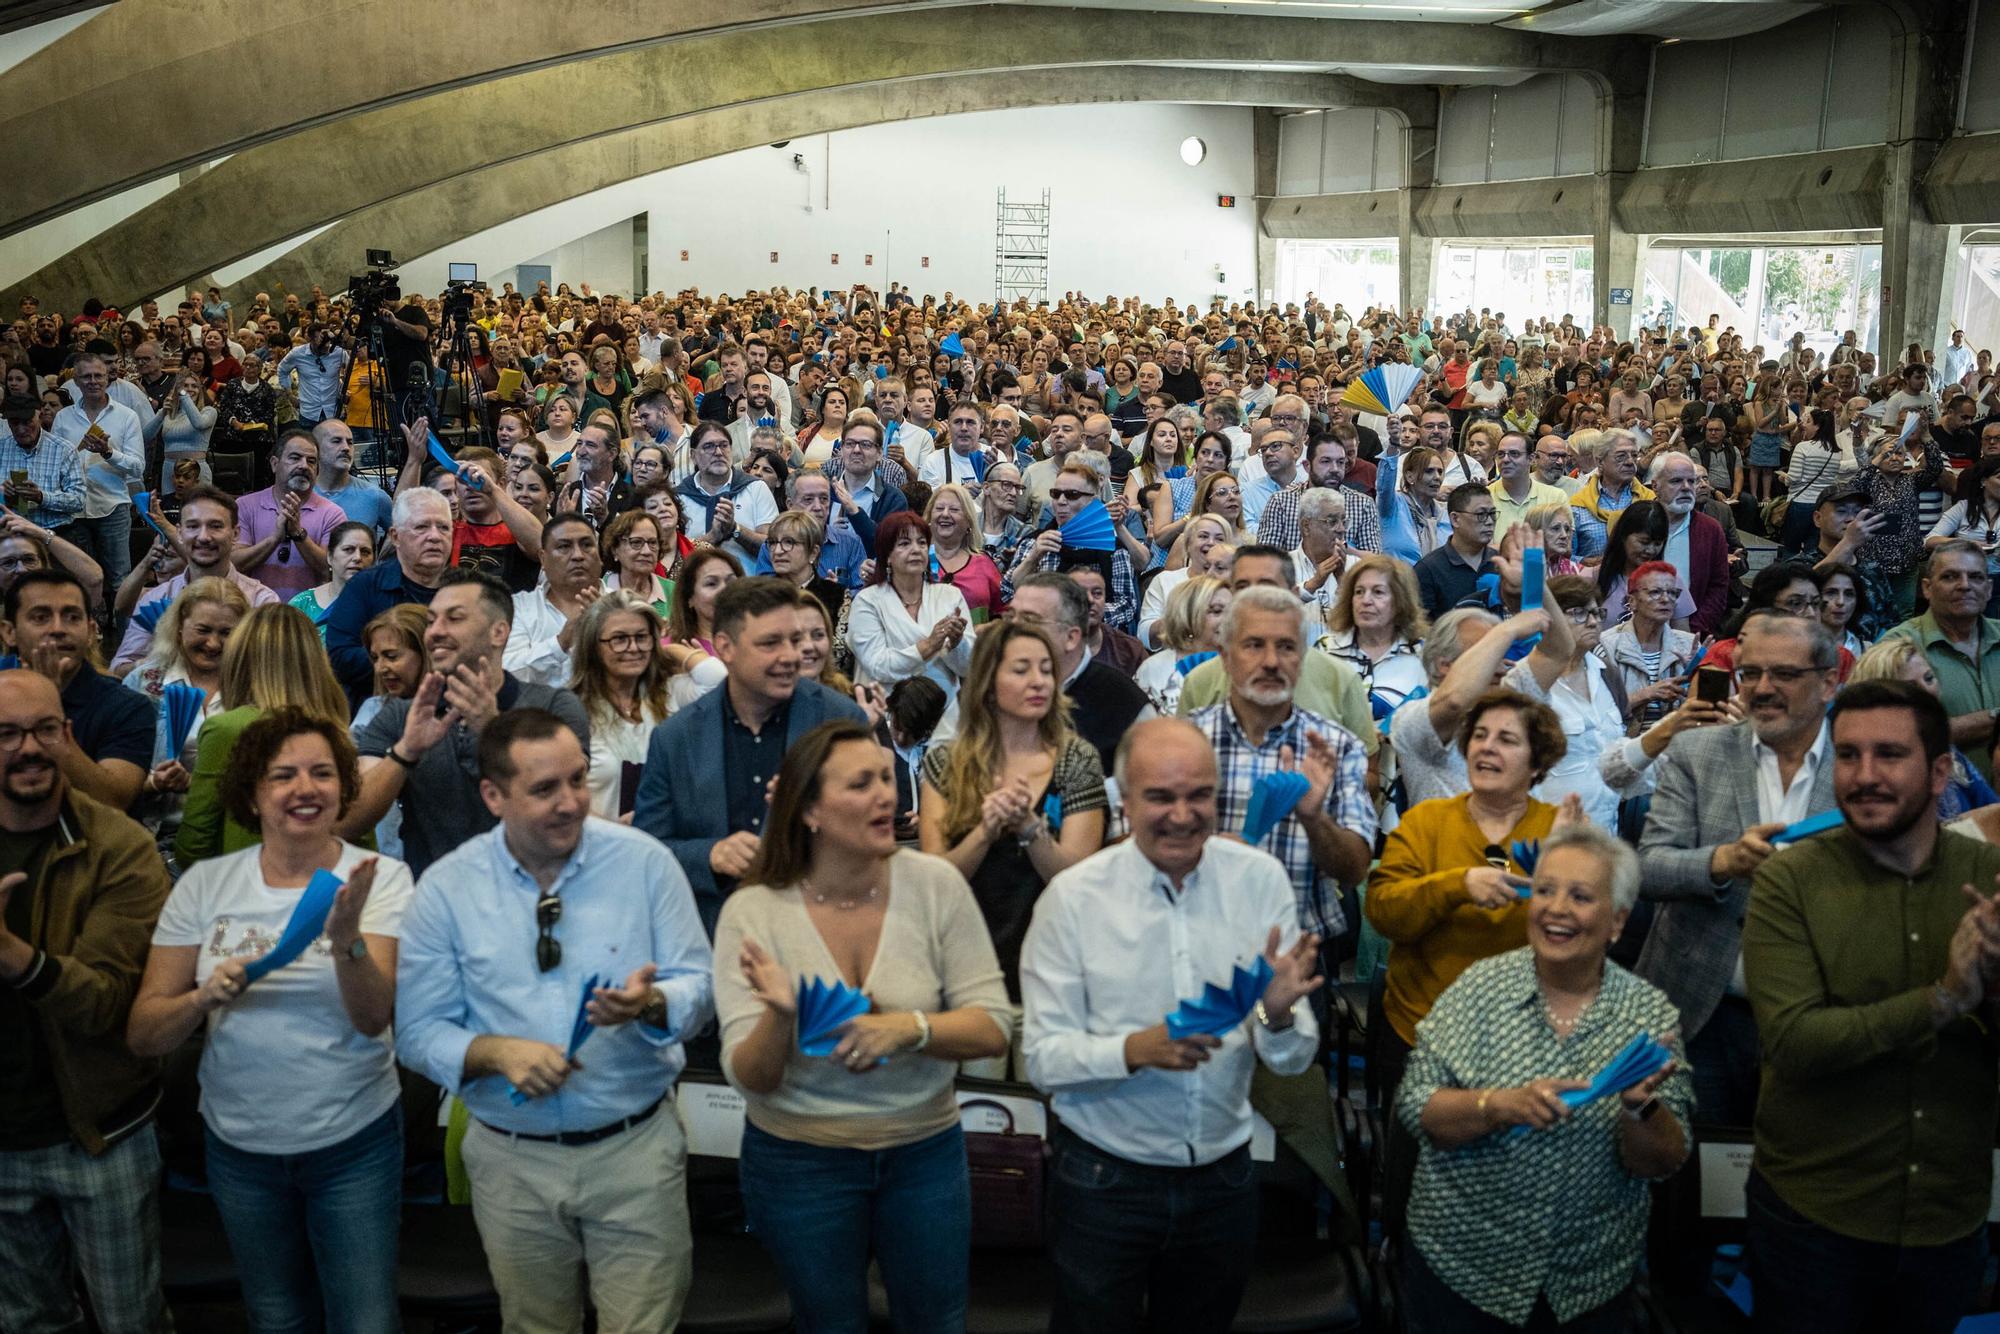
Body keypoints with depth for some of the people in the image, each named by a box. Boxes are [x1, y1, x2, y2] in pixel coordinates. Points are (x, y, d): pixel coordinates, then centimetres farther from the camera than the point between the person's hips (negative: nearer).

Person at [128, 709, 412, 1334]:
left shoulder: (380, 878, -10)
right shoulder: (204, 885, -5)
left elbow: (374, 1017, -21)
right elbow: (143, 1034, -5)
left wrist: (346, 937, -38)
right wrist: (203, 999, -25)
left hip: (355, 1141, -2)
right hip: (240, 1145, 2)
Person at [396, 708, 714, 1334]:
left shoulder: (645, 861, -8)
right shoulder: (445, 888, -6)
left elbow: (697, 984, -6)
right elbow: (419, 1031, -3)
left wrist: (650, 1004, -28)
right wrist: (495, 1052, -22)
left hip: (637, 1147, -1)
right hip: (512, 1158, 1)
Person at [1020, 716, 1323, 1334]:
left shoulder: (1261, 879, -7)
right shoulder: (1075, 895, -13)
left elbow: (1293, 1058, -4)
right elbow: (1044, 1057, -11)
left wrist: (1277, 1015, -26)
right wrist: (1135, 1049, -28)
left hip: (1223, 1176, 3)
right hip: (1104, 1179, -2)